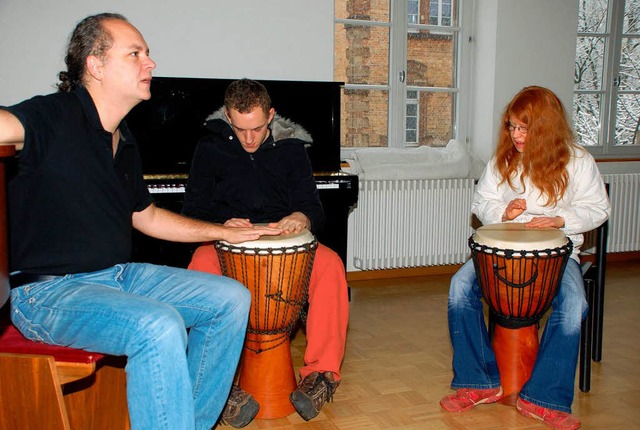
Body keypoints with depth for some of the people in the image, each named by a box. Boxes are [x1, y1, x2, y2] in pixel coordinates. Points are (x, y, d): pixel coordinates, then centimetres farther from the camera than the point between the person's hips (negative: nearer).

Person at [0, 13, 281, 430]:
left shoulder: (125, 140, 12)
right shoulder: (53, 117, -13)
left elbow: (145, 215, 22)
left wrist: (223, 232, 22)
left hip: (119, 275, 9)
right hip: (48, 288, -8)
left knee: (232, 298, 1)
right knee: (160, 326, -35)